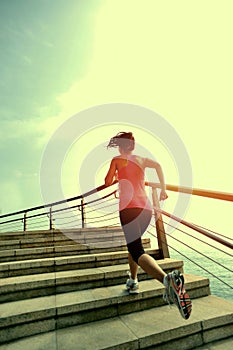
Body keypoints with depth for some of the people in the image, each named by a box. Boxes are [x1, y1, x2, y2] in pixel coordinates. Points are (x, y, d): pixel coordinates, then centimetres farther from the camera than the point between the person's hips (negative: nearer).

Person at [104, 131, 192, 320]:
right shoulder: (142, 160, 16)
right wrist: (163, 189, 5)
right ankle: (133, 281, 31)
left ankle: (167, 278, -38)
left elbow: (108, 182, 8)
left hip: (129, 207, -5)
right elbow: (158, 165, 0)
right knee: (133, 242, 26)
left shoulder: (117, 160, 8)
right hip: (146, 207, 6)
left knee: (138, 251, -13)